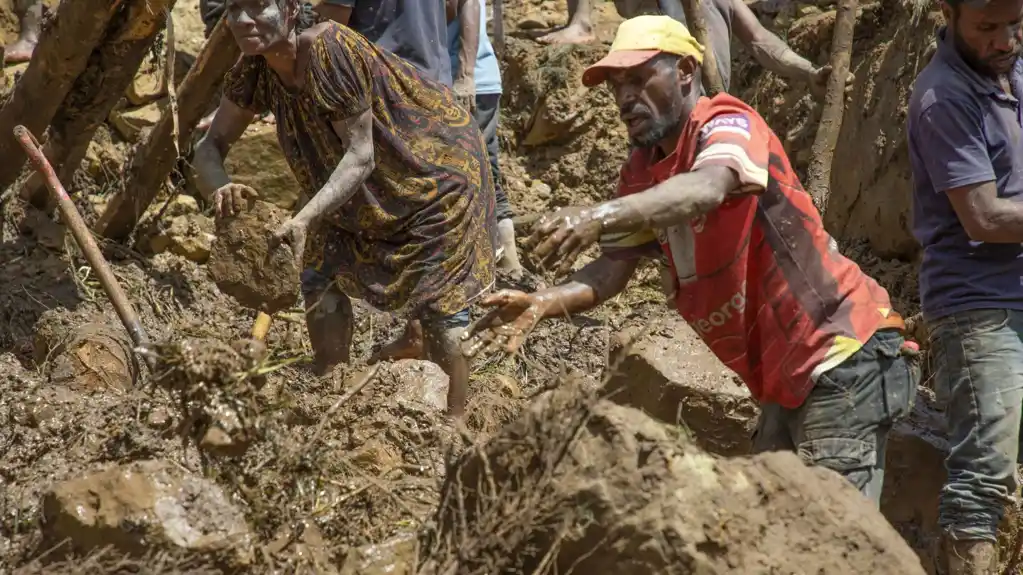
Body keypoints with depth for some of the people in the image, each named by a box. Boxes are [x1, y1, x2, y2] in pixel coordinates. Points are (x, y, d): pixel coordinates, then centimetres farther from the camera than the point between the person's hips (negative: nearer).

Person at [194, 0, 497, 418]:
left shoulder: (329, 48, -34)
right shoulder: (256, 69, -13)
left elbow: (360, 155, -33)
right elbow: (211, 144, -9)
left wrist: (305, 220, -46)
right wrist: (219, 188, -33)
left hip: (438, 171, -7)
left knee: (440, 305, -8)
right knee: (321, 279, 0)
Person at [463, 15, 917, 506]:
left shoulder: (728, 125, -16)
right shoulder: (642, 174, 8)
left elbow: (707, 188, -39)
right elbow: (612, 269, 0)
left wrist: (600, 216, -54)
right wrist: (542, 303, -20)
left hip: (842, 356, -9)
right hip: (785, 379, 9)